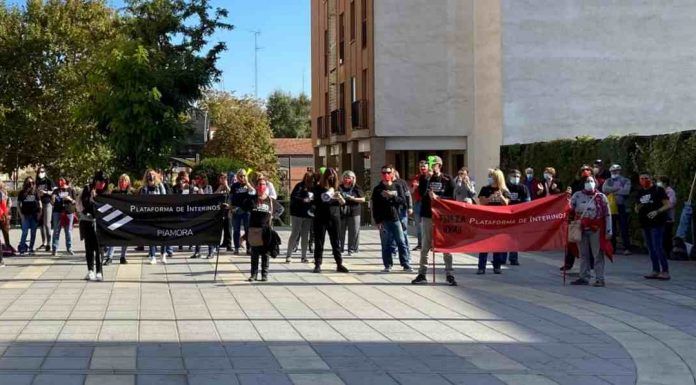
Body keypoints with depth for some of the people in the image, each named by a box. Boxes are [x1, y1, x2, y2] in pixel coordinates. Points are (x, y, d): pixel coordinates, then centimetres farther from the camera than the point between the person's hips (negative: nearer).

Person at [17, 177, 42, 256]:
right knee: (25, 232, -7)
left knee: (33, 232, 5)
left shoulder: (35, 192, 6)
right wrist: (21, 214, -4)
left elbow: (39, 202, 9)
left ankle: (31, 248, 12)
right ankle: (22, 248, -2)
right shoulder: (22, 193, 4)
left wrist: (39, 212, -2)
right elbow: (18, 204, 6)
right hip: (25, 215, -1)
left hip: (34, 214, 1)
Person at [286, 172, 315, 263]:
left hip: (308, 215, 6)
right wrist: (303, 200, -24)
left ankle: (304, 256, 14)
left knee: (305, 236, 9)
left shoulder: (313, 188, 11)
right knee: (295, 234, -4)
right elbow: (293, 197, -15)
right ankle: (288, 255, 1)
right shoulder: (300, 186, -8)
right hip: (298, 214, -6)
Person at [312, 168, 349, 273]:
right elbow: (315, 203, -5)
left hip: (334, 218, 2)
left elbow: (343, 202, 5)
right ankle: (317, 264, 7)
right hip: (320, 219, -2)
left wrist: (340, 197, -15)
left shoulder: (336, 188, 7)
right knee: (319, 242, 2)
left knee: (336, 242, 5)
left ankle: (339, 264, 8)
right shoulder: (318, 188, -1)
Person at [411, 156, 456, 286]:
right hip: (427, 216, 1)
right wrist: (427, 178, -17)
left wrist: (437, 197, -11)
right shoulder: (424, 178, 7)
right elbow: (421, 193, -9)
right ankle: (422, 274, 11)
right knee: (425, 246, 5)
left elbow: (451, 197, 1)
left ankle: (450, 274, 2)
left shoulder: (447, 179, 4)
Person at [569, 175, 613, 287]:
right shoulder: (577, 196, 3)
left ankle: (599, 279, -1)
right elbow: (571, 211, 10)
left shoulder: (601, 197, -2)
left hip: (596, 230, -3)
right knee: (583, 254, 10)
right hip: (581, 229, 3)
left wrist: (608, 231, -6)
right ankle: (584, 277, 19)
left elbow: (607, 215, -2)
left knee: (598, 255, -3)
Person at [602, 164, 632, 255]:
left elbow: (626, 191, -12)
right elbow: (604, 189, -6)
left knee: (624, 228, -4)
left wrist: (612, 191, -6)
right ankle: (612, 247, 13)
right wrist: (618, 188, -12)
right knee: (611, 228, 6)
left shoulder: (626, 180, 5)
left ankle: (627, 248, -3)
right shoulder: (608, 181, 14)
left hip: (622, 207, -3)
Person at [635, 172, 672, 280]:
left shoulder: (658, 190, -4)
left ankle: (665, 271, -9)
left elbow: (667, 205, -7)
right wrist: (638, 208, -2)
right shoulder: (639, 192, 15)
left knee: (657, 247, -13)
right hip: (645, 224, 7)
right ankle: (656, 271, 16)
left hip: (656, 223, -7)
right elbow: (636, 209, 22)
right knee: (651, 248, 10)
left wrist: (657, 212, -21)